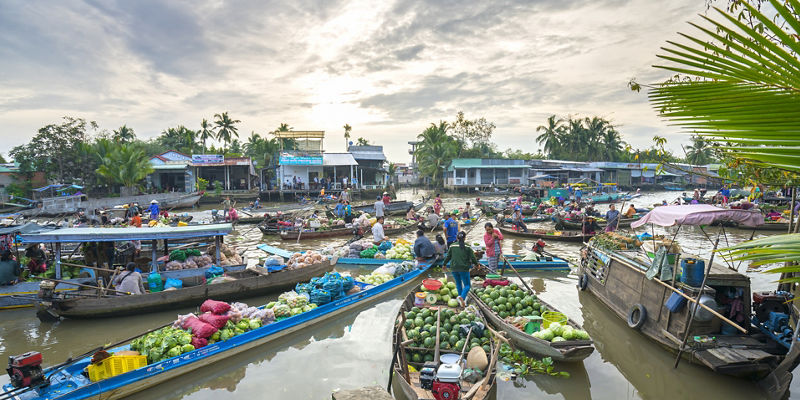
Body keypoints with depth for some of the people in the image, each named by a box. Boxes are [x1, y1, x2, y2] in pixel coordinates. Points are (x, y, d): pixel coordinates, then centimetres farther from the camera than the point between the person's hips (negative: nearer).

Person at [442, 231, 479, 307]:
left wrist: (444, 265, 20)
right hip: (464, 269, -2)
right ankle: (462, 297, -19)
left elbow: (447, 257, 4)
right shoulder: (468, 248, -6)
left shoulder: (452, 247, -2)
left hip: (454, 269, 2)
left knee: (458, 284, 21)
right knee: (467, 285, 6)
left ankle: (460, 297, 24)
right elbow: (473, 258, -5)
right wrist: (476, 264, 15)